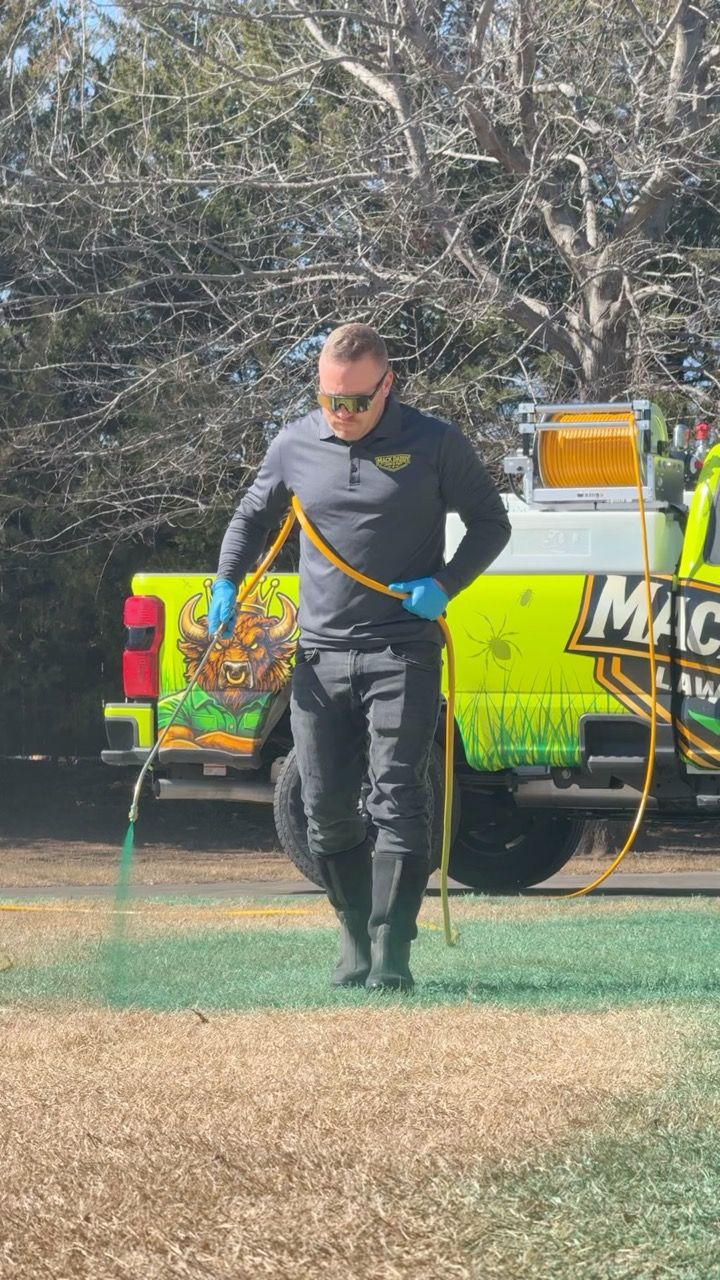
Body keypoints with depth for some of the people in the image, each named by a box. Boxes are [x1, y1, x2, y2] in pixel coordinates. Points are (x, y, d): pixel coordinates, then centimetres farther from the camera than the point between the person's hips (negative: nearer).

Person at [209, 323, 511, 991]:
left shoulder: (434, 445, -4)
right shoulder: (294, 446, 6)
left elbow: (491, 523, 4)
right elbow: (251, 517, 22)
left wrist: (445, 585, -13)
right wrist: (226, 584, 4)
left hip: (402, 653, -4)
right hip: (319, 655, 4)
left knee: (396, 802, -11)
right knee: (326, 812, 6)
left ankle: (390, 955, -11)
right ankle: (357, 941, 20)